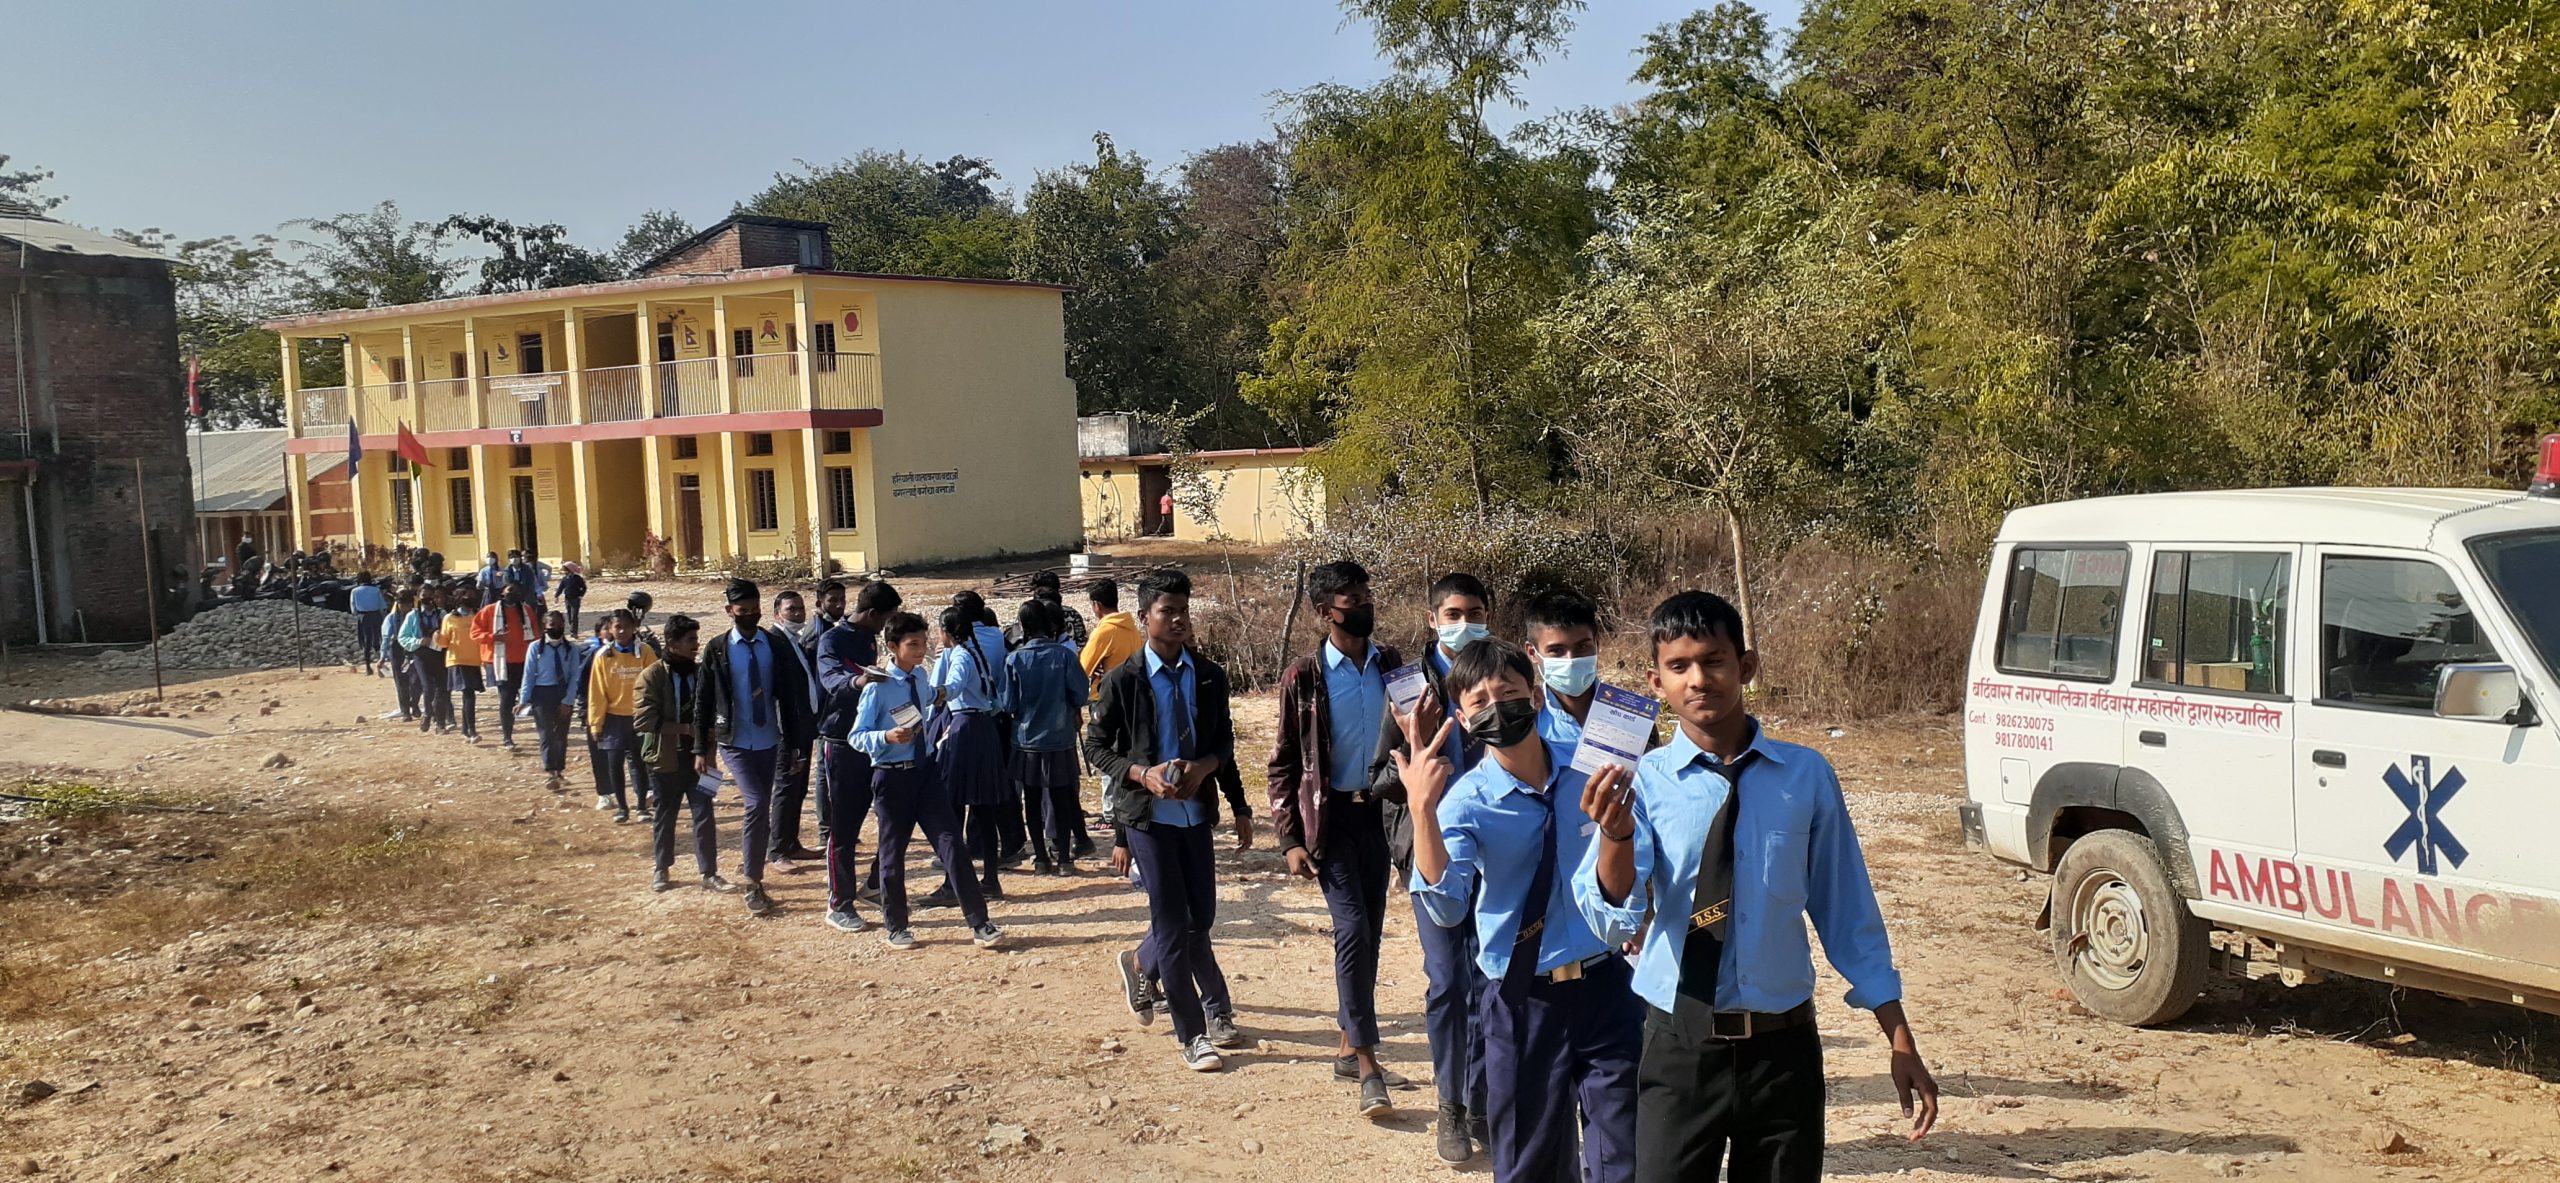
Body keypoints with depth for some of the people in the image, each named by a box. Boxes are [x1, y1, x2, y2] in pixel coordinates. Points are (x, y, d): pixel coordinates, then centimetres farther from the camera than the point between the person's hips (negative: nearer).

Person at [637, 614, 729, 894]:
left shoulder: (701, 673, 7)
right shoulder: (653, 676, -8)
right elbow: (643, 719, -16)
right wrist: (685, 728, -21)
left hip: (697, 757, 3)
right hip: (666, 758, -3)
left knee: (704, 814, -1)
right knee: (664, 817, 10)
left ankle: (709, 873, 3)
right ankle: (661, 870, 26)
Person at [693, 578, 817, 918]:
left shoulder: (777, 645, 1)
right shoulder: (718, 649, -3)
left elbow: (790, 695, 5)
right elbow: (703, 700, 0)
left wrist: (794, 740, 4)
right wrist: (702, 749, -2)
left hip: (768, 741, 3)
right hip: (734, 743, -3)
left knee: (761, 810, 10)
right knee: (758, 804, -17)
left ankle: (749, 862, 32)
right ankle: (753, 884, -7)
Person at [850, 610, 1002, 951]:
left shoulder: (921, 682, 5)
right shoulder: (878, 689, -12)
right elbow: (855, 736, -11)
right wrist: (887, 736, -26)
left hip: (925, 772, 5)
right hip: (893, 776, -5)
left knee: (950, 843, -1)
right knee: (893, 852, 7)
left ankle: (978, 923, 0)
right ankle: (895, 926, 24)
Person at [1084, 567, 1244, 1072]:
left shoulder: (1209, 675, 3)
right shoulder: (1124, 680, -7)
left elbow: (1224, 741, 10)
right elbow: (1096, 747, -2)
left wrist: (1204, 767, -12)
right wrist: (1142, 774, -17)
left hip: (1195, 811, 4)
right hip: (1147, 814, -4)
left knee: (1200, 917, 11)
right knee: (1173, 922, -1)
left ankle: (1142, 962, 41)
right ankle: (1192, 1033, 11)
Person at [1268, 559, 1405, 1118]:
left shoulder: (1390, 665, 5)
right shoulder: (1304, 677, -6)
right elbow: (1283, 764, -3)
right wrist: (1289, 840, -8)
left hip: (1380, 811, 4)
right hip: (1330, 815, -4)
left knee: (1370, 932, 9)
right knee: (1353, 930, -11)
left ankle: (1349, 1046, 23)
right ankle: (1368, 1065, -6)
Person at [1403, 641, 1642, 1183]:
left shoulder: (1591, 772, -2)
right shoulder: (1465, 802, -9)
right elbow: (1445, 906, -27)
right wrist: (1423, 807, -37)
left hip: (1606, 989, 1)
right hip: (1522, 1003, -1)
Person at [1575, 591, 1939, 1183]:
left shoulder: (1808, 776, -2)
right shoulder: (1643, 782, -6)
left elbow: (1848, 912, 6)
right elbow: (1615, 921, -18)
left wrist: (1900, 1041, 6)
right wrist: (1615, 832, -38)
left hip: (1784, 1049, 2)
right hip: (1679, 1050, -1)